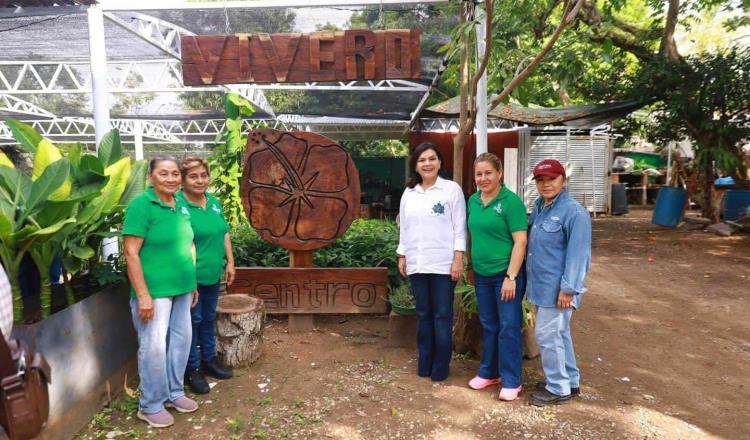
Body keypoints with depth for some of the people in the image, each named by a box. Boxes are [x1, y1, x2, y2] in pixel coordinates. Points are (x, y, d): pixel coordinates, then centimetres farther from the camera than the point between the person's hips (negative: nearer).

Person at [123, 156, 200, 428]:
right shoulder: (141, 205, -13)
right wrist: (143, 295, -20)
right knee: (154, 346, 1)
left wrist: (192, 282, 16)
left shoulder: (180, 206, 9)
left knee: (181, 340, 15)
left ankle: (174, 393, 32)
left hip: (181, 288, 7)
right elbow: (131, 253, -16)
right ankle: (151, 406, 19)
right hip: (155, 290, -7)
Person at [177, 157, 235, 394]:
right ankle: (192, 370, 21)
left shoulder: (214, 203, 8)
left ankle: (209, 360, 36)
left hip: (213, 274, 7)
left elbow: (225, 234, 14)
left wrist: (230, 262, 11)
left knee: (209, 318, 19)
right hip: (191, 276, -7)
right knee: (193, 321, 5)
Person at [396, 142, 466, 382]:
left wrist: (458, 258, -10)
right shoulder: (408, 193, 11)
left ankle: (441, 366, 15)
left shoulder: (452, 189, -1)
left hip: (443, 263, -4)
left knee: (442, 315, 3)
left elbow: (459, 227, -4)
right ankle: (424, 363, 24)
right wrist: (402, 256, 12)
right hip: (416, 264, 4)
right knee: (423, 314, 12)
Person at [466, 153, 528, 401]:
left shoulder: (511, 201, -12)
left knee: (508, 327, 1)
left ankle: (511, 381, 15)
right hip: (482, 274, 6)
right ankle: (489, 372, 30)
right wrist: (472, 267, 14)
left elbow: (520, 241, -15)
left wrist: (511, 277, -18)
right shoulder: (473, 201, 7)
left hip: (506, 274, -6)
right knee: (488, 325, 16)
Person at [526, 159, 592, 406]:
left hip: (557, 288, -8)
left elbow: (578, 254, -19)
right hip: (541, 285, 9)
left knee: (547, 335, -1)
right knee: (559, 333, 18)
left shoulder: (574, 212, -16)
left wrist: (568, 288, -21)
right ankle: (570, 381, 34)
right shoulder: (538, 207, 9)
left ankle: (559, 389, 15)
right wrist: (530, 281, 18)